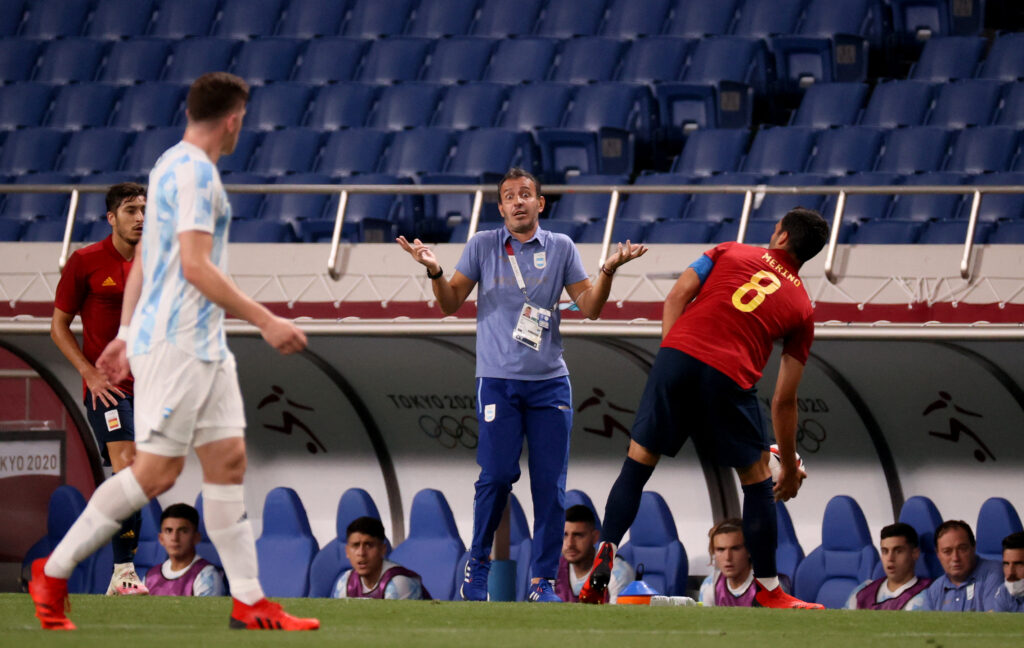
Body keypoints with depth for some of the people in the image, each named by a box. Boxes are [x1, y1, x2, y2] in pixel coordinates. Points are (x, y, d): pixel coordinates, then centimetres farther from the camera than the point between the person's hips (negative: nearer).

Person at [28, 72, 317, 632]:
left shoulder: (174, 165, 17)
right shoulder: (193, 171, -14)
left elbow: (142, 261, 22)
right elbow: (195, 265, -21)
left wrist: (127, 333, 25)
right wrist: (265, 322, -18)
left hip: (204, 345, 10)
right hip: (174, 343, -10)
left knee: (228, 458, 5)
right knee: (156, 470, -8)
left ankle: (249, 603, 3)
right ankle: (53, 573, 1)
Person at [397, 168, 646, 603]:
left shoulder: (560, 248, 8)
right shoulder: (482, 246, 6)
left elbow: (589, 307, 7)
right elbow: (450, 303, 7)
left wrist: (608, 270, -10)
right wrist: (434, 271, -11)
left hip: (550, 382, 1)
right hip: (498, 380, -1)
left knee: (550, 484, -2)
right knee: (498, 474, -10)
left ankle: (542, 581, 5)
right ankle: (478, 560, 12)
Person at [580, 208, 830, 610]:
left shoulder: (730, 252, 20)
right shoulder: (801, 307, 17)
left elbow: (676, 296, 7)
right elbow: (784, 401, 16)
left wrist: (672, 353, 11)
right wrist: (789, 467, 24)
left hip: (677, 354, 1)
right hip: (730, 377, -1)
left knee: (636, 466, 10)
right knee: (757, 481, 15)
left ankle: (605, 557, -5)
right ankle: (768, 589, 19)